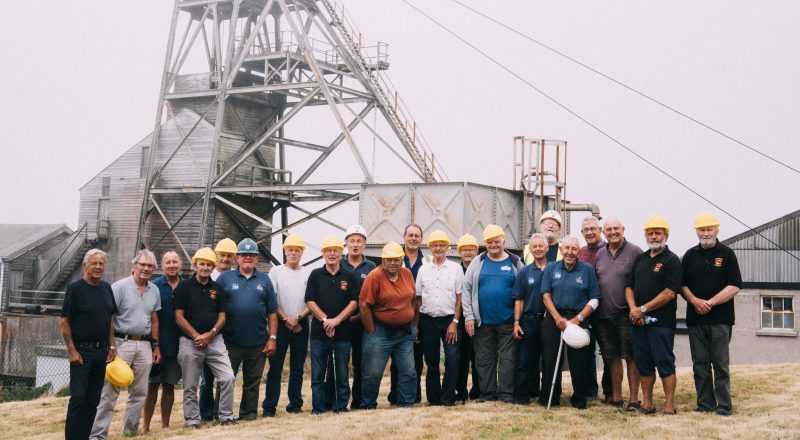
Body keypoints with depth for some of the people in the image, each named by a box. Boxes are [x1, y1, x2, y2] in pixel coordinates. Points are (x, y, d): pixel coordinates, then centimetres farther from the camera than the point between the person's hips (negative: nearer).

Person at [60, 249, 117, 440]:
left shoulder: (106, 288, 10)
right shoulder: (75, 288, -7)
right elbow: (64, 321, -8)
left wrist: (112, 346, 9)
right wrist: (72, 350, -13)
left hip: (101, 351, 6)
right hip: (81, 351, -6)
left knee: (93, 401, 8)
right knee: (78, 399, -7)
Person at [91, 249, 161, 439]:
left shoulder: (154, 290, 11)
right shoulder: (120, 287, -6)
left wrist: (156, 345, 16)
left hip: (144, 345, 6)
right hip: (122, 343, -6)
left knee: (139, 392, 10)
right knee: (110, 390, -6)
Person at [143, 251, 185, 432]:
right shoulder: (154, 286, -1)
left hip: (177, 345, 2)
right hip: (157, 343, -2)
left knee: (169, 386, 10)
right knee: (152, 385, 1)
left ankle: (165, 425, 18)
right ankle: (145, 426, 8)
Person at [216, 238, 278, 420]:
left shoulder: (264, 280, 9)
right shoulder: (225, 278, 2)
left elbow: (272, 312, 7)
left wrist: (272, 338, 1)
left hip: (258, 342, 2)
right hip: (231, 341, -2)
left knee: (253, 382, 10)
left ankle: (248, 414, 20)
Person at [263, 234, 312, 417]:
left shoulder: (308, 273, 7)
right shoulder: (276, 272, 3)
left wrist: (297, 317, -10)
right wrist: (286, 319, -8)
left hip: (301, 325, 2)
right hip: (281, 324, -2)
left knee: (297, 367, 8)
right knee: (275, 366, -3)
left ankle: (295, 404, 16)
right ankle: (269, 407, -1)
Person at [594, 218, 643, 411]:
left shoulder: (634, 251, -5)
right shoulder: (600, 255, 13)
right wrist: (594, 308, 12)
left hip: (627, 314, -6)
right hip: (604, 315, 6)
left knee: (631, 357, -2)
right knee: (613, 357, 12)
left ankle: (634, 399, 2)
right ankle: (616, 397, 21)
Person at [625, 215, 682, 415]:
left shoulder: (672, 261, -4)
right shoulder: (640, 258, 17)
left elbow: (669, 293, -13)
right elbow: (629, 286, 14)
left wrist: (643, 309, -13)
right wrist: (633, 308, -4)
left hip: (661, 322, -6)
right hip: (638, 321, 6)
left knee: (665, 363, -4)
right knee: (643, 364, 9)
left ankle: (669, 405, 1)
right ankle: (647, 403, 17)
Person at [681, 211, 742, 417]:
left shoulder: (726, 254, 1)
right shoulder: (690, 255, 12)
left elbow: (735, 286, -6)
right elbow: (682, 284, 11)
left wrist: (710, 302, -12)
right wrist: (694, 300, -8)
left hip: (720, 319, -3)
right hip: (695, 318, 4)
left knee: (720, 363, -2)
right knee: (700, 363, 6)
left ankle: (724, 405, 4)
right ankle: (705, 404, 13)